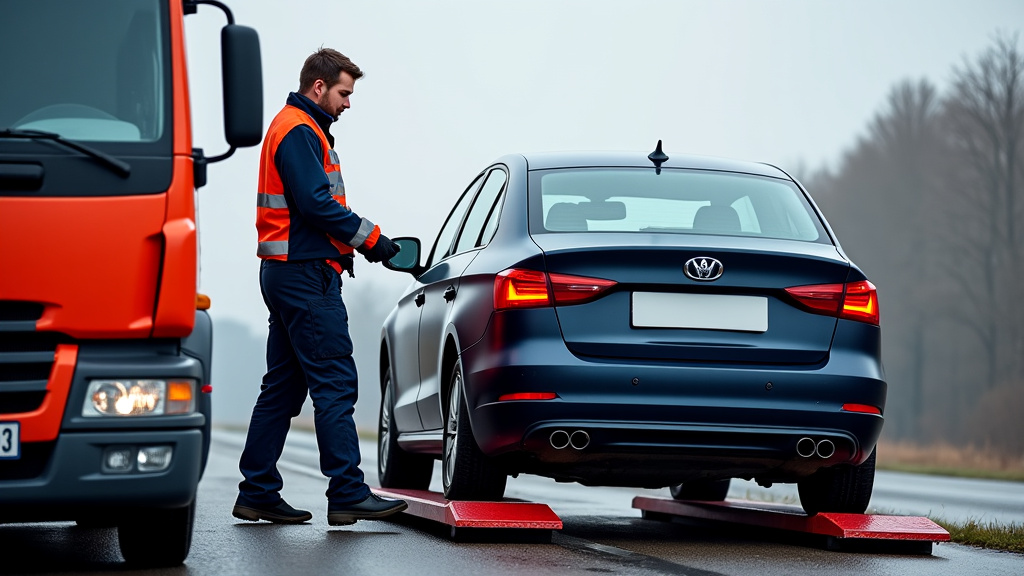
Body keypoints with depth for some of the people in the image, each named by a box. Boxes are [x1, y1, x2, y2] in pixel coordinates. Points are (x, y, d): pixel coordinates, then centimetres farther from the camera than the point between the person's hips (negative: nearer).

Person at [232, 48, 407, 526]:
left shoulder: (296, 129, 22)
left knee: (283, 387, 11)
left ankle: (258, 493, 13)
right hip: (307, 274, -11)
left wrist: (355, 241, 10)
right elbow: (316, 204, -20)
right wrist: (369, 237, -14)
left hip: (286, 272, 11)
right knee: (335, 384, -11)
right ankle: (348, 494, -13)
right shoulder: (299, 131, -11)